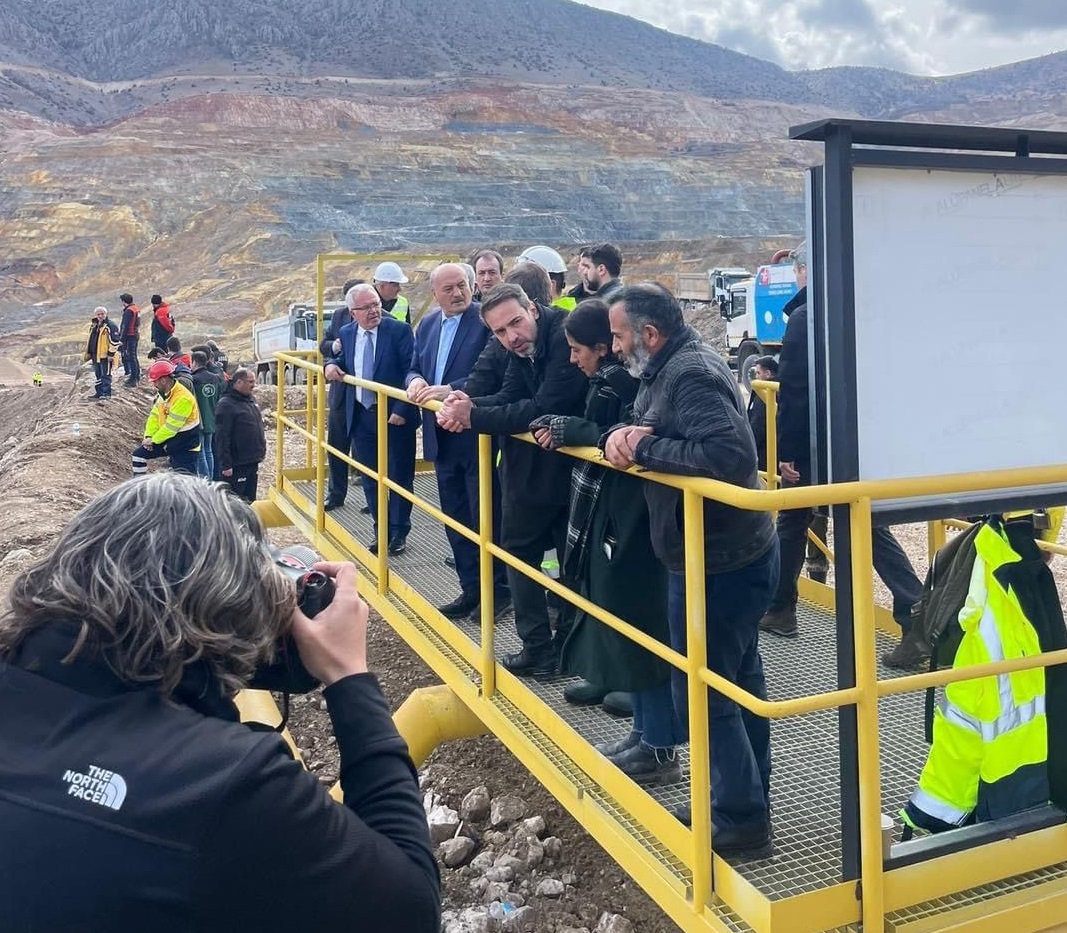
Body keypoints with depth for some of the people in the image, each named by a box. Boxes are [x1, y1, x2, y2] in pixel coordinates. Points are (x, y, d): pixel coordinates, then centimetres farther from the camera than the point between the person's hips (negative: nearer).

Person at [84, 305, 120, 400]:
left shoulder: (110, 325, -13)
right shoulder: (93, 325, 14)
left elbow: (114, 341, -16)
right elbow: (90, 339, 25)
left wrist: (111, 353, -17)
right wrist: (88, 352, 23)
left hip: (105, 355, -9)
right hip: (95, 355, 9)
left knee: (105, 375, -3)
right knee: (98, 375, 16)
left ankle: (106, 393, 3)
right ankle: (99, 392, 25)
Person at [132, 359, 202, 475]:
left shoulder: (183, 398, -27)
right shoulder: (162, 393, 3)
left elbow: (171, 426, -25)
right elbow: (154, 416, 6)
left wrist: (154, 440, -15)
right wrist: (148, 436, -7)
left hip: (185, 448, -9)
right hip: (167, 440, 9)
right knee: (139, 454, 12)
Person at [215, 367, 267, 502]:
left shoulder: (250, 399, 11)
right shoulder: (226, 404, -16)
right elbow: (222, 437, -20)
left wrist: (260, 453, 22)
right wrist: (226, 464, -22)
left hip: (252, 461, 9)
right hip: (236, 465, -9)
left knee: (250, 500, 17)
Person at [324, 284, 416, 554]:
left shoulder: (399, 330, -10)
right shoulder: (346, 334, 5)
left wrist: (402, 410, -19)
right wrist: (332, 365, -1)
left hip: (395, 415, -5)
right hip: (361, 417, 5)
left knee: (399, 476, 6)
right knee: (369, 478, 12)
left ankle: (399, 532, 19)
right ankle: (381, 531, 26)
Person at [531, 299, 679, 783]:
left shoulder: (619, 381, -16)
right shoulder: (610, 379, 12)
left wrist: (564, 428, -17)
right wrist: (560, 427, -1)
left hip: (627, 526, -10)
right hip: (614, 521, 10)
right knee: (625, 626, 16)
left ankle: (659, 748, 11)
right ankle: (646, 731, 29)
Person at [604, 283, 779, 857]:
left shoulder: (692, 375, -22)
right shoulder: (667, 371, 10)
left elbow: (732, 454, -34)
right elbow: (641, 433, 14)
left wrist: (645, 447, -25)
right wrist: (623, 437, -10)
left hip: (719, 565, -11)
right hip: (730, 556, 11)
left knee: (701, 693, 0)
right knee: (737, 682, 19)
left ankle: (740, 822, 14)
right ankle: (747, 803, 34)